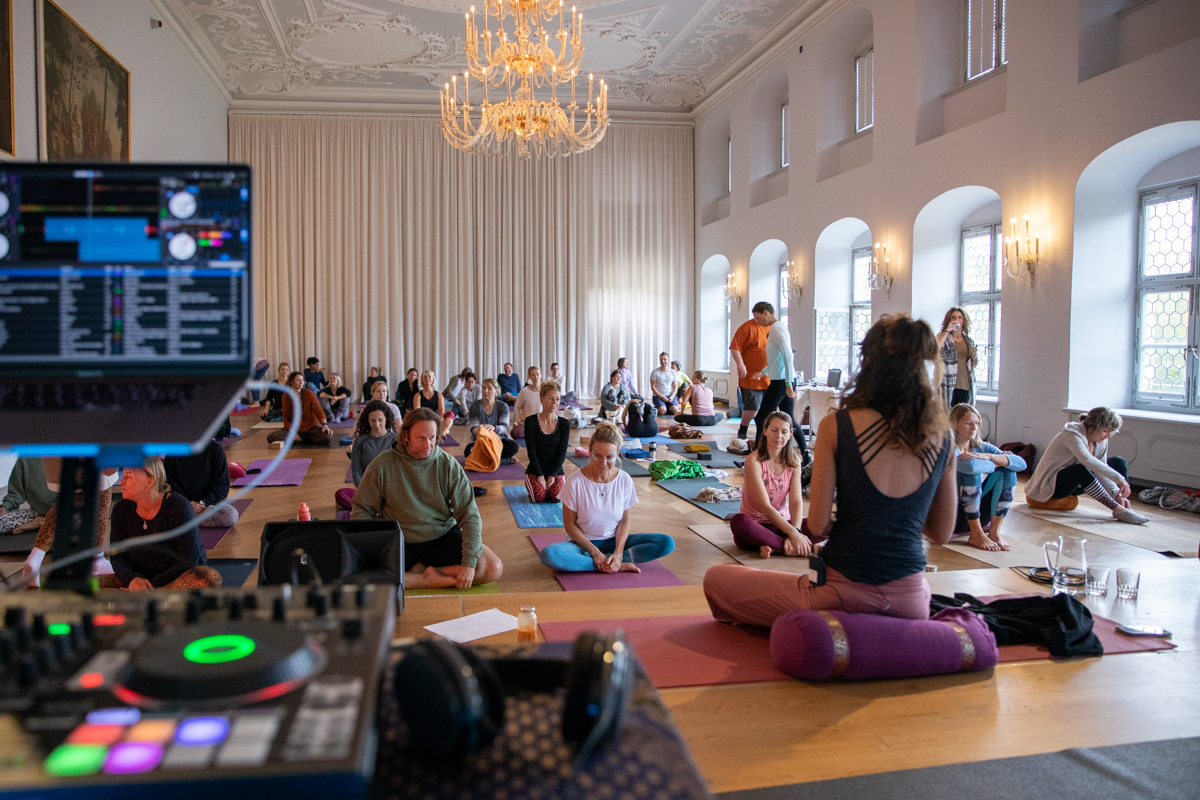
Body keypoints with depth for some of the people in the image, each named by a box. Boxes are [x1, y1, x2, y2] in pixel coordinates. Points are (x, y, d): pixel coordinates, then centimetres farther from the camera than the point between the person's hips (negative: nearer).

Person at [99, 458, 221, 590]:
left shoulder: (179, 507, -17)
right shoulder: (121, 509, -2)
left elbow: (188, 561, -16)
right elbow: (119, 557, 1)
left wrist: (152, 585, -21)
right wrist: (131, 579, -20)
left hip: (178, 577, -4)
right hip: (141, 577, 4)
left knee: (211, 577, -37)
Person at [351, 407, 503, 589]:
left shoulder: (448, 465, -6)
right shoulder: (382, 465, -7)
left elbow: (469, 515, -8)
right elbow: (362, 511, 1)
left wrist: (469, 562, -19)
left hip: (443, 536, 1)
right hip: (399, 543, -1)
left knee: (493, 568, -19)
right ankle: (433, 580, -14)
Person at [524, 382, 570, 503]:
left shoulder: (564, 424, 1)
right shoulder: (531, 421, -4)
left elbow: (562, 453, -2)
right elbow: (531, 451, -7)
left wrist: (552, 475, -14)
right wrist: (540, 476, -15)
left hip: (556, 471, 1)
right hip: (534, 470, -1)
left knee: (557, 496, -26)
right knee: (539, 496, -28)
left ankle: (550, 484, 10)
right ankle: (531, 484, 8)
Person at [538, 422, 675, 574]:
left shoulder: (624, 480, -7)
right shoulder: (575, 481, -14)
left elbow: (624, 521, -1)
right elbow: (570, 524, -9)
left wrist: (618, 553, -17)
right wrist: (595, 552, -16)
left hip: (614, 541, 2)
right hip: (583, 543, -2)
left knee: (667, 543, -17)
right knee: (548, 555, -36)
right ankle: (617, 566, -24)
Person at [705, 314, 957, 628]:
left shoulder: (836, 426, -12)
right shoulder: (943, 437, -2)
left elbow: (817, 525, -11)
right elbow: (942, 534, 6)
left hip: (844, 595, -5)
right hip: (911, 601, 6)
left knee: (716, 579, 13)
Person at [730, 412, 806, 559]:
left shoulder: (794, 461, 1)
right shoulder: (754, 461, -14)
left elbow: (796, 501, -8)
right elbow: (764, 506, -20)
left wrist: (796, 532, -27)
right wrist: (792, 533, -28)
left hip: (783, 522, 4)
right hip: (757, 524, -4)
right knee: (738, 521, -39)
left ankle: (772, 546, -24)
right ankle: (789, 548, -29)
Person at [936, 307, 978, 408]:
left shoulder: (968, 340, 14)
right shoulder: (944, 337, 0)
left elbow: (974, 364, 24)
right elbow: (935, 349, -24)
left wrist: (974, 356, 1)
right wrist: (947, 330, -17)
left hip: (966, 386, 5)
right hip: (949, 387, -5)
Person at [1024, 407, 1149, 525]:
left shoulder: (1101, 441, 0)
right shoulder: (1072, 434, -25)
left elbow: (1102, 471, -5)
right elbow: (1087, 460, -42)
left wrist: (1117, 493, -20)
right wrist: (1118, 478, -43)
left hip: (1075, 484, 9)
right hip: (1051, 484, -9)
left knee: (1118, 462, 0)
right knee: (1080, 471, -39)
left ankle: (1124, 509, -15)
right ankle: (1117, 509, -36)